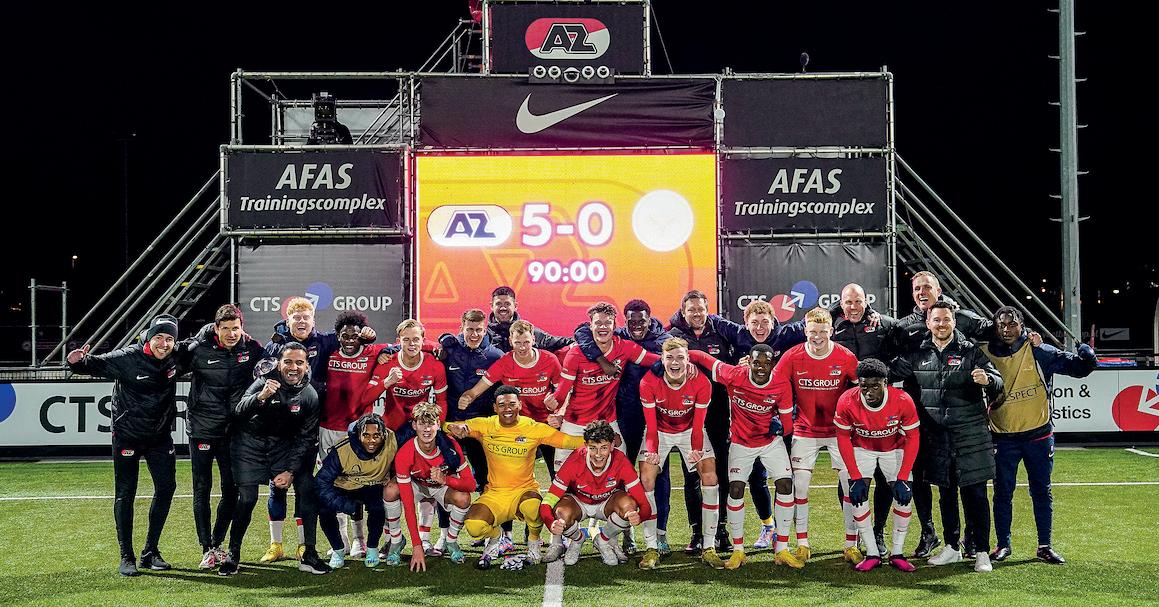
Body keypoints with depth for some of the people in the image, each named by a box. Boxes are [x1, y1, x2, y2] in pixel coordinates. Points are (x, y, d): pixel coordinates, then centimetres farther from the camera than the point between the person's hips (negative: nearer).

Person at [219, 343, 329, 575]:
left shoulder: (310, 395, -8)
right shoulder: (265, 382, -18)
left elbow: (306, 438, -3)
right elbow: (239, 412, -33)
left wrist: (290, 471, -10)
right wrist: (261, 397, -52)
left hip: (284, 445, 3)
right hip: (251, 443, -3)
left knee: (307, 489, -11)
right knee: (247, 498, -14)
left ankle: (309, 556, -2)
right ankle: (233, 555, 6)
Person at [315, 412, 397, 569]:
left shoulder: (392, 443, -26)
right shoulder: (341, 450, -28)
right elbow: (321, 482, -25)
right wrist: (345, 505, -32)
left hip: (373, 489, 0)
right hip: (344, 489, 0)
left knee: (378, 507, -33)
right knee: (324, 508, -27)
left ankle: (372, 548, -3)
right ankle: (338, 549, 2)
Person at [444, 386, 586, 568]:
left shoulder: (534, 428, -4)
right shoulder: (485, 426, -1)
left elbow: (567, 441, -9)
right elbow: (446, 426, -2)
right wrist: (455, 427, -27)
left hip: (525, 490, -1)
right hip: (494, 493, 1)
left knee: (532, 506, -37)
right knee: (473, 526, -27)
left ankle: (534, 541, 1)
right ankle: (497, 540, 13)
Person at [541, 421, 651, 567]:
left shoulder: (620, 461, -28)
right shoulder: (575, 461, -31)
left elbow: (644, 504, -27)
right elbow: (547, 503, -30)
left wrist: (638, 516, -52)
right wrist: (552, 524, -53)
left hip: (608, 503, 1)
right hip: (578, 502, -1)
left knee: (628, 504, -32)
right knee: (563, 513, -35)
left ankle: (604, 540, 0)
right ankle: (577, 540, 3)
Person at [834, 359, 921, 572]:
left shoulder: (903, 401, -31)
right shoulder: (847, 402, -29)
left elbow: (912, 439, -18)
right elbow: (843, 439, -16)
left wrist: (902, 478, -22)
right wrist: (855, 478, -20)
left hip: (894, 449, 0)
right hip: (862, 448, 0)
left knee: (904, 495, -10)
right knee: (858, 495, -14)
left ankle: (897, 553, 4)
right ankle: (872, 554, -3)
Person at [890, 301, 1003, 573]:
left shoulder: (970, 351, -2)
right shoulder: (918, 354, 7)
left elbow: (998, 381, -7)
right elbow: (891, 373, 16)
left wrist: (987, 380, -29)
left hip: (970, 435, -3)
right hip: (936, 436, 3)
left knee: (975, 493, -1)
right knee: (946, 492, 13)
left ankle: (982, 552, 6)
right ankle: (952, 548, 25)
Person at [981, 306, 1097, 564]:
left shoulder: (1039, 352, -4)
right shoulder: (985, 354, -3)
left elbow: (1077, 366, -5)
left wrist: (1086, 357, -24)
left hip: (1038, 434, 0)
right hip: (1003, 438, 0)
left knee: (1042, 491, 9)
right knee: (1003, 493, 7)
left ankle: (1045, 546, 20)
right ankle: (1003, 545, 19)